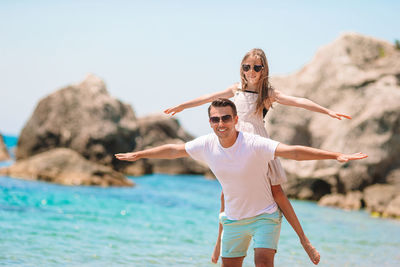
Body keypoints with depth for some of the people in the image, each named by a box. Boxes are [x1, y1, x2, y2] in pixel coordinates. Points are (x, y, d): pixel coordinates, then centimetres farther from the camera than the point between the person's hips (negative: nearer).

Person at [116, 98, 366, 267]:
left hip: (264, 215, -5)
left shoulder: (254, 144, -25)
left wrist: (336, 156, -43)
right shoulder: (207, 144, -10)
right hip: (233, 219, 5)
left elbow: (294, 151, -34)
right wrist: (138, 155, 18)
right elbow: (173, 150, 6)